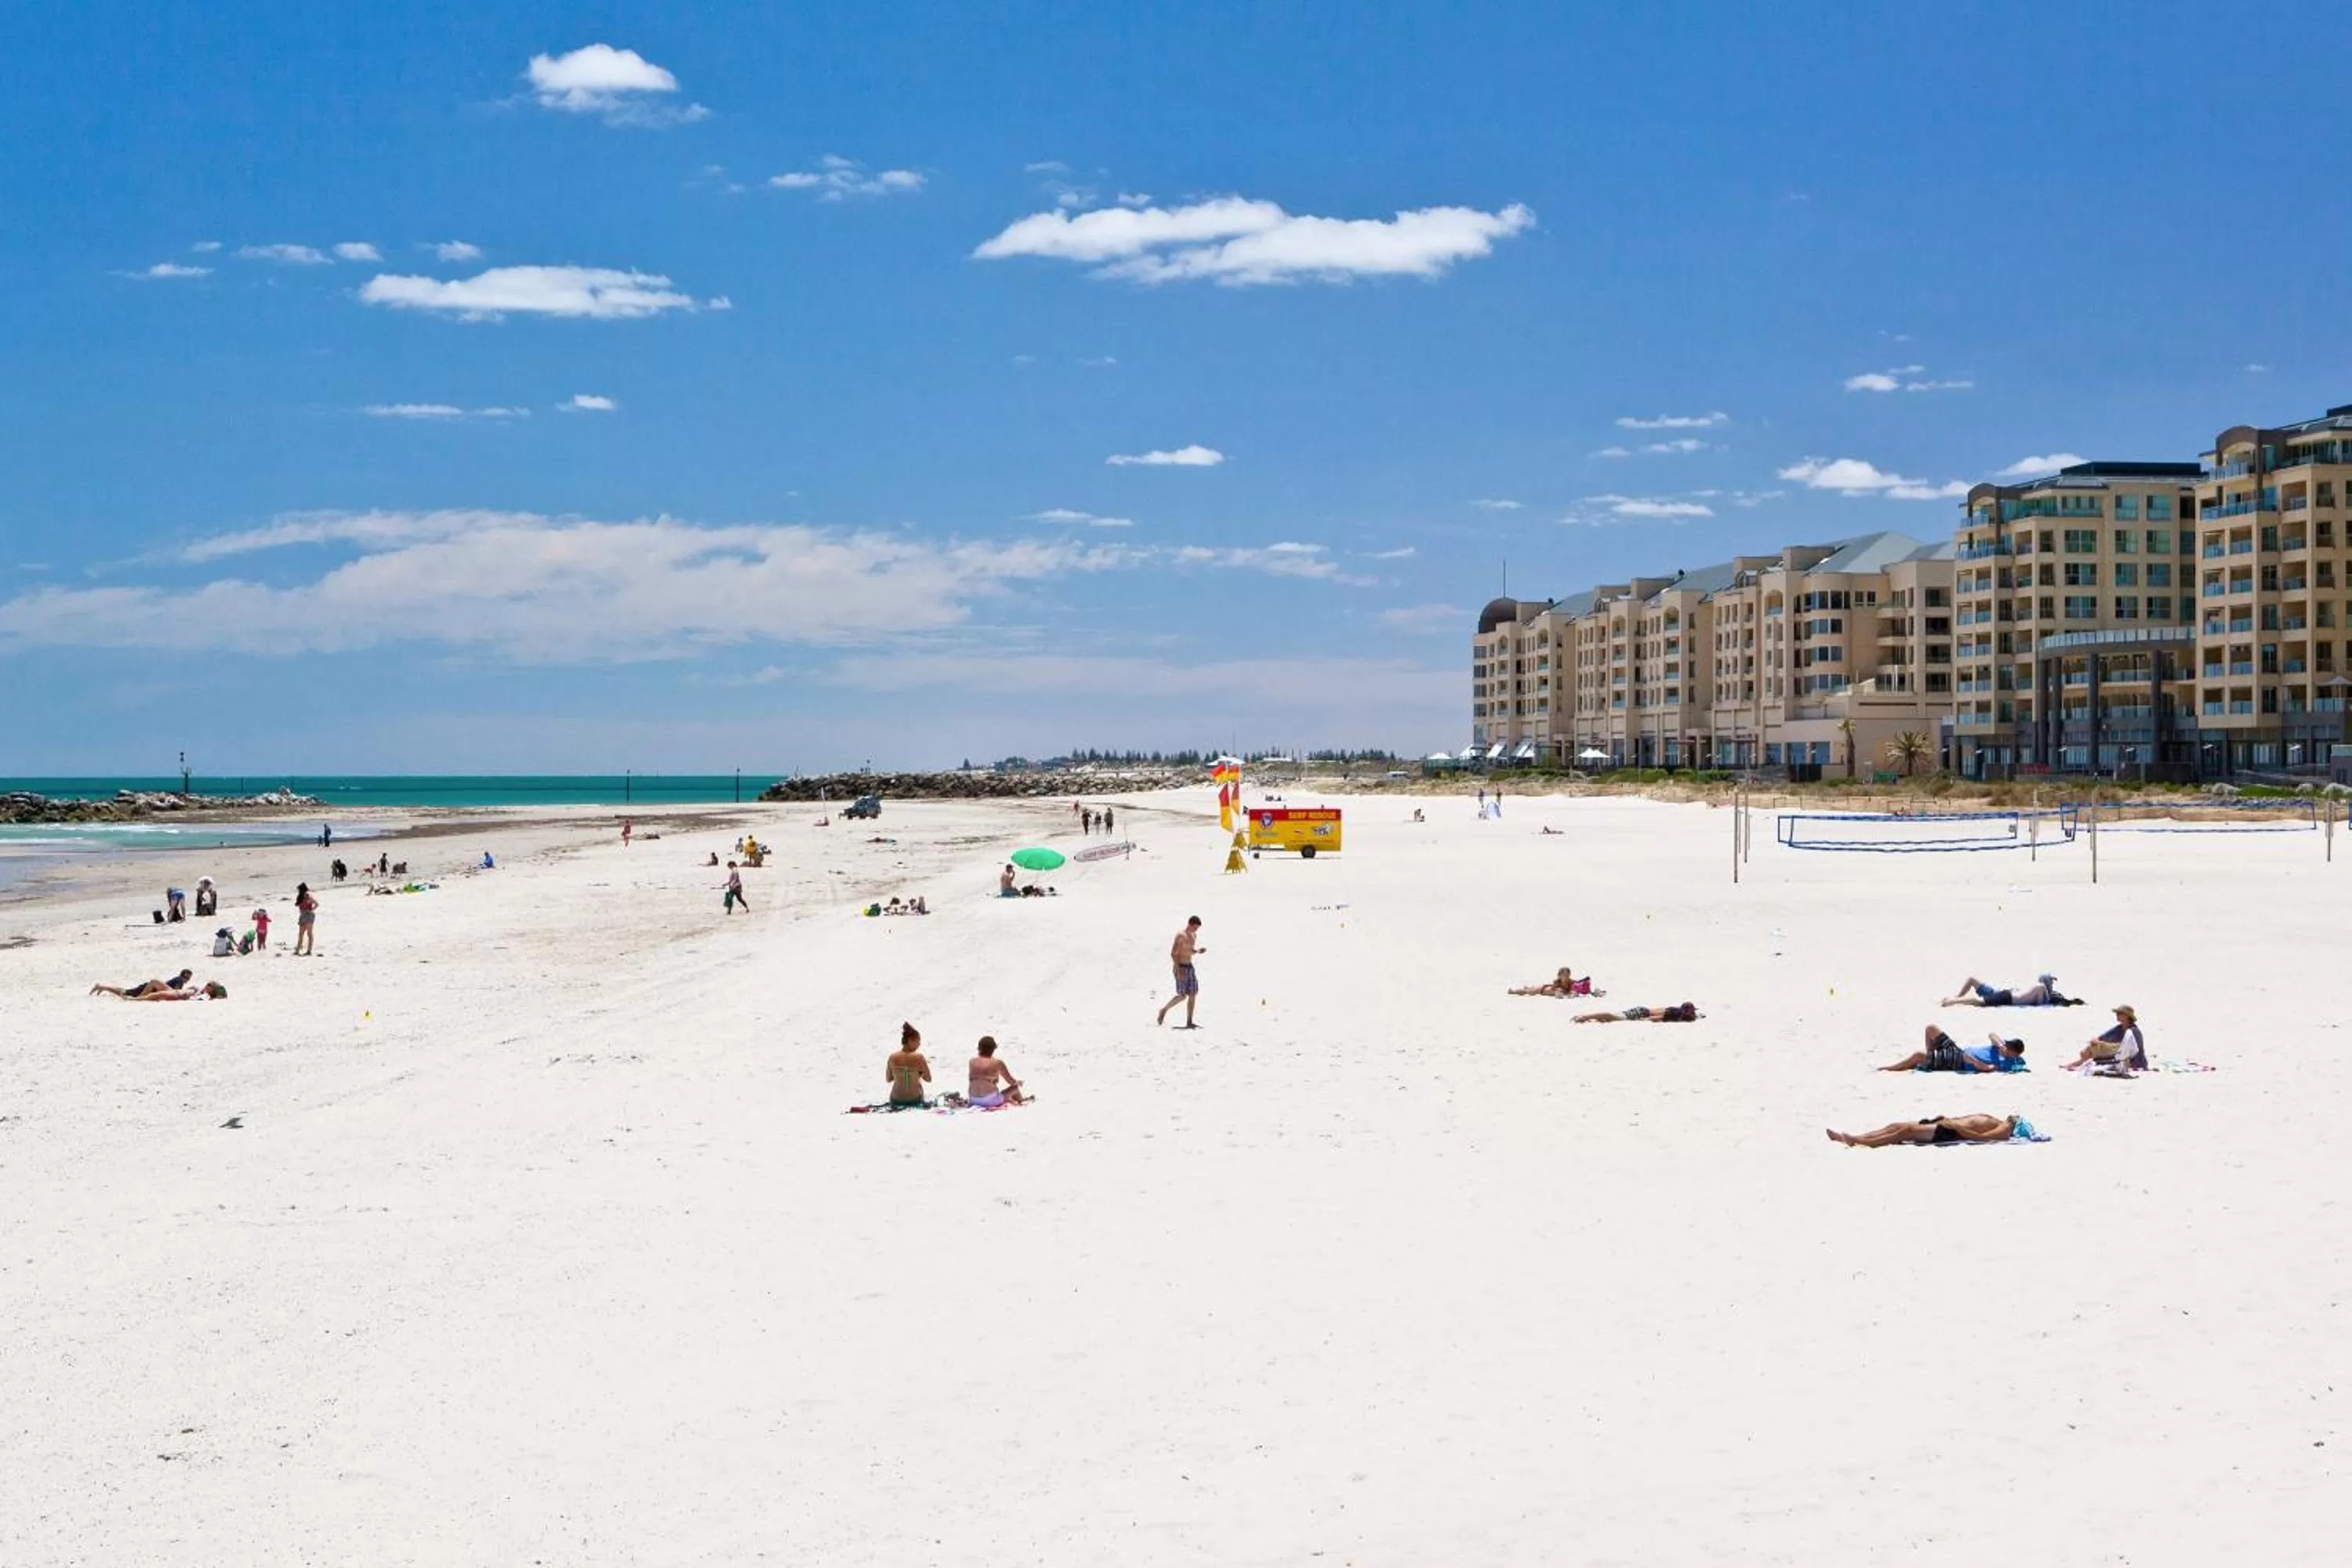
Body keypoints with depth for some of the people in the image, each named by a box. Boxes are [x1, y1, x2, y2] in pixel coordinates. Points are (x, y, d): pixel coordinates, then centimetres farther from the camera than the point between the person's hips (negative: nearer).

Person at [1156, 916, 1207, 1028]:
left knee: (1193, 994, 2)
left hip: (1190, 967, 8)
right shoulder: (1181, 936, -14)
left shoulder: (1194, 935, 11)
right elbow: (1173, 953, -17)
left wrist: (1197, 951, 2)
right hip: (1181, 967, -8)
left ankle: (1189, 1022, 4)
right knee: (1182, 996, -8)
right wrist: (1179, 970, -22)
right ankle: (1163, 1010, 12)